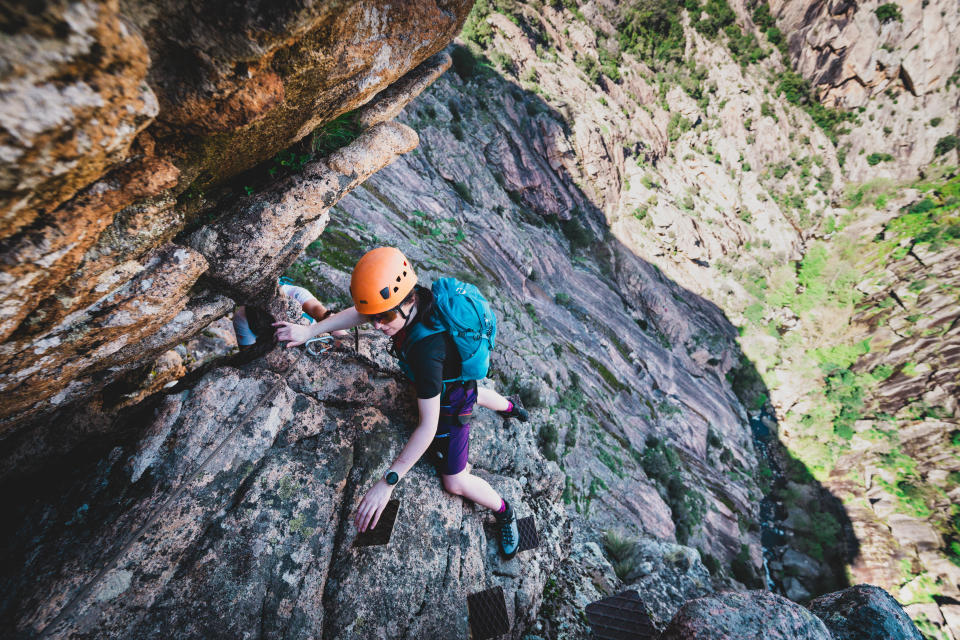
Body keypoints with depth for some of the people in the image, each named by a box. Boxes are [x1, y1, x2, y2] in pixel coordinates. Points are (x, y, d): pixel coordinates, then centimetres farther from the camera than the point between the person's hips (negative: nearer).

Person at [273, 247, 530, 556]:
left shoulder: (426, 350, -47)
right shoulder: (412, 297, -25)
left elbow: (428, 426, -42)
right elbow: (360, 312, -9)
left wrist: (387, 482, -39)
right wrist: (309, 331, -17)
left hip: (450, 404, -8)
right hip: (460, 378, 8)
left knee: (456, 483, 4)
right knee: (473, 394, 41)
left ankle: (504, 513, 30)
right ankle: (511, 407, 71)